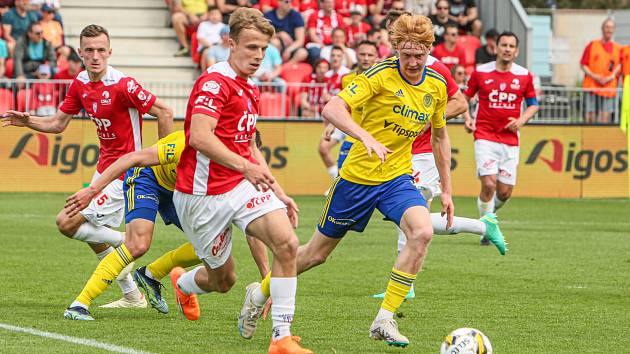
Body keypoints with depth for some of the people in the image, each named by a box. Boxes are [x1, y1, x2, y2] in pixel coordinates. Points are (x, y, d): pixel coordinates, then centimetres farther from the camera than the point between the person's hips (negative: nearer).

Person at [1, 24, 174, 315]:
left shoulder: (122, 85, -22)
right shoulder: (79, 85, 2)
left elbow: (164, 112, -18)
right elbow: (58, 124, 10)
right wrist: (27, 121, -8)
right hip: (104, 168, 9)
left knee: (66, 223, -13)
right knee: (95, 237, 16)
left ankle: (126, 242, 0)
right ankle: (132, 296, 27)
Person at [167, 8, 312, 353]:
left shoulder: (251, 90, 15)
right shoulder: (214, 82, -15)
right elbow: (200, 137, -28)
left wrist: (278, 192, 20)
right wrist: (245, 166, -33)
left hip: (244, 185, 7)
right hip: (205, 194, -7)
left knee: (286, 243, -18)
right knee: (223, 279, 6)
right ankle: (182, 280, 45)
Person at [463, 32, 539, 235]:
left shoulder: (524, 75, 4)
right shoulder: (480, 72, 0)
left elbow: (533, 104, 14)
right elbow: (465, 97, 12)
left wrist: (521, 120, -5)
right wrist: (467, 118, -5)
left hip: (510, 140, 2)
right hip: (485, 137, -2)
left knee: (505, 192, 1)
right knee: (489, 184, -17)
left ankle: (489, 214, 34)